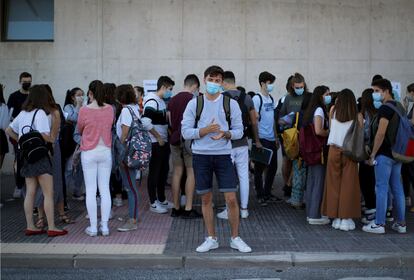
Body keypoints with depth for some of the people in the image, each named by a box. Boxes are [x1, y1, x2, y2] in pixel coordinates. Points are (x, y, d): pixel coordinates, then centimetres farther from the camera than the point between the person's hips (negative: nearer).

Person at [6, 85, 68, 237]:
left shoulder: (22, 113, 10)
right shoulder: (40, 113, -12)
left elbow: (8, 130, 17)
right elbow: (44, 136, -22)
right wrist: (52, 140, -3)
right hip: (40, 156, -7)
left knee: (30, 193, 11)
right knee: (48, 194, -2)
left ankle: (30, 226, 15)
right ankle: (51, 228, -1)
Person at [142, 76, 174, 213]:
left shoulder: (162, 101, 14)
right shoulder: (152, 101, -14)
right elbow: (145, 121, -23)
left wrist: (167, 136, 10)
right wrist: (158, 137, -17)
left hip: (164, 142, 9)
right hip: (155, 143, -9)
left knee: (164, 171, 15)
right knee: (154, 173, 0)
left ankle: (162, 199, 26)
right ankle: (153, 203, 8)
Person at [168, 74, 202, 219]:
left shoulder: (173, 99, 10)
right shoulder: (193, 99, -9)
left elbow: (170, 121, 13)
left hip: (175, 139, 6)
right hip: (189, 140, -6)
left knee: (177, 173, 10)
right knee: (191, 173, -1)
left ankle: (176, 208, 14)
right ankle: (188, 209, -2)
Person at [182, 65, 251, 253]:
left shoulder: (231, 104, 3)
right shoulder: (194, 104, 3)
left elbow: (239, 131, 3)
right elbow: (185, 132, -1)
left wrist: (225, 134, -17)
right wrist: (205, 130, -16)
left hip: (223, 155, -1)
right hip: (201, 155, 1)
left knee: (231, 198, -3)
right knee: (206, 199, 9)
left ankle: (235, 238, 15)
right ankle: (211, 239, 22)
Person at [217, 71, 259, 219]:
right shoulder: (247, 98, 4)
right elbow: (254, 122, 8)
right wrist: (257, 140, 18)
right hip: (243, 144, 4)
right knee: (244, 176, 10)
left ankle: (229, 211, 9)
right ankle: (244, 209, 17)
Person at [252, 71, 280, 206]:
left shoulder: (271, 99, 13)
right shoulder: (257, 99, -10)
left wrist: (276, 137, 16)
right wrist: (257, 141, -16)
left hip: (271, 139, 8)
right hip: (262, 139, -8)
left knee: (273, 167, 13)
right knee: (260, 168, 2)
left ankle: (267, 193, 25)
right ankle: (260, 195, 11)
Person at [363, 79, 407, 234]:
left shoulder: (385, 108, -14)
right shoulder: (400, 107, 14)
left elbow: (381, 133, -20)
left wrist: (373, 154, -15)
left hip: (385, 154, -9)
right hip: (397, 153, 9)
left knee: (381, 188, -4)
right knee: (397, 188, 11)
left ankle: (379, 224, 0)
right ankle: (401, 223, 15)